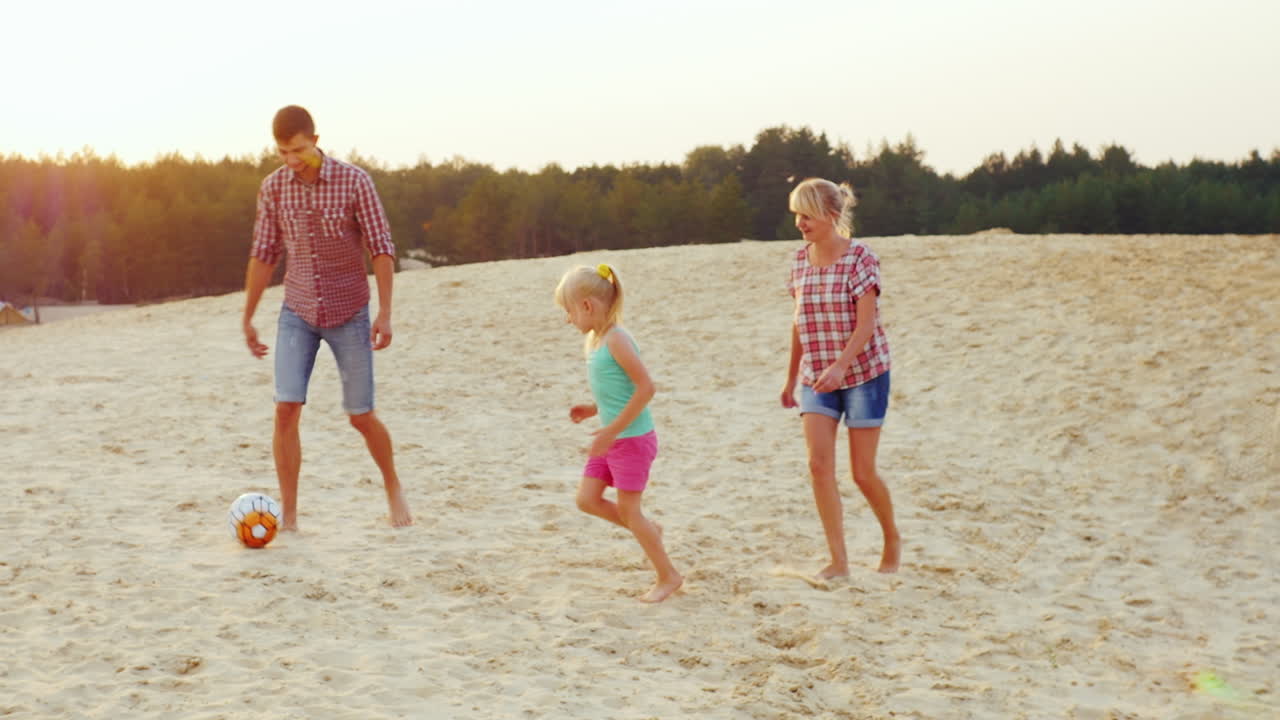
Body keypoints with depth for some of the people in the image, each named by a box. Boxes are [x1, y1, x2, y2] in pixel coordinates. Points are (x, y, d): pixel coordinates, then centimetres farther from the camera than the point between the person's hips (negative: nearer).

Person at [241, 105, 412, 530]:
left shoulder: (354, 181, -10)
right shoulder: (273, 188, -1)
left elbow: (382, 249, -9)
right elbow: (263, 255, 8)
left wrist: (385, 312, -15)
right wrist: (248, 317, 9)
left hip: (349, 314, -2)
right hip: (297, 314, 2)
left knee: (361, 416, 4)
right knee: (286, 410, -11)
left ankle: (393, 488, 31)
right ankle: (288, 518, -3)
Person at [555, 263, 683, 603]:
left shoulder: (616, 339, -20)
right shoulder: (594, 340, 8)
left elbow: (646, 387, -24)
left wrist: (613, 429, -24)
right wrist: (593, 409, 4)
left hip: (633, 439, -9)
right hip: (613, 439, 9)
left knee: (627, 508, 0)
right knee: (587, 500, 8)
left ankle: (668, 576, 15)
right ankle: (650, 531, 26)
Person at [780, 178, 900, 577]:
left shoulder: (860, 257, -13)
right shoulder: (800, 260, 4)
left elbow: (867, 324, -20)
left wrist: (839, 366, -33)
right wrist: (791, 377, 16)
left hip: (863, 373, -5)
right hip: (817, 377, 5)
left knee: (863, 471, 1)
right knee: (819, 462, -10)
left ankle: (892, 539, 28)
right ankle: (838, 560, -4)